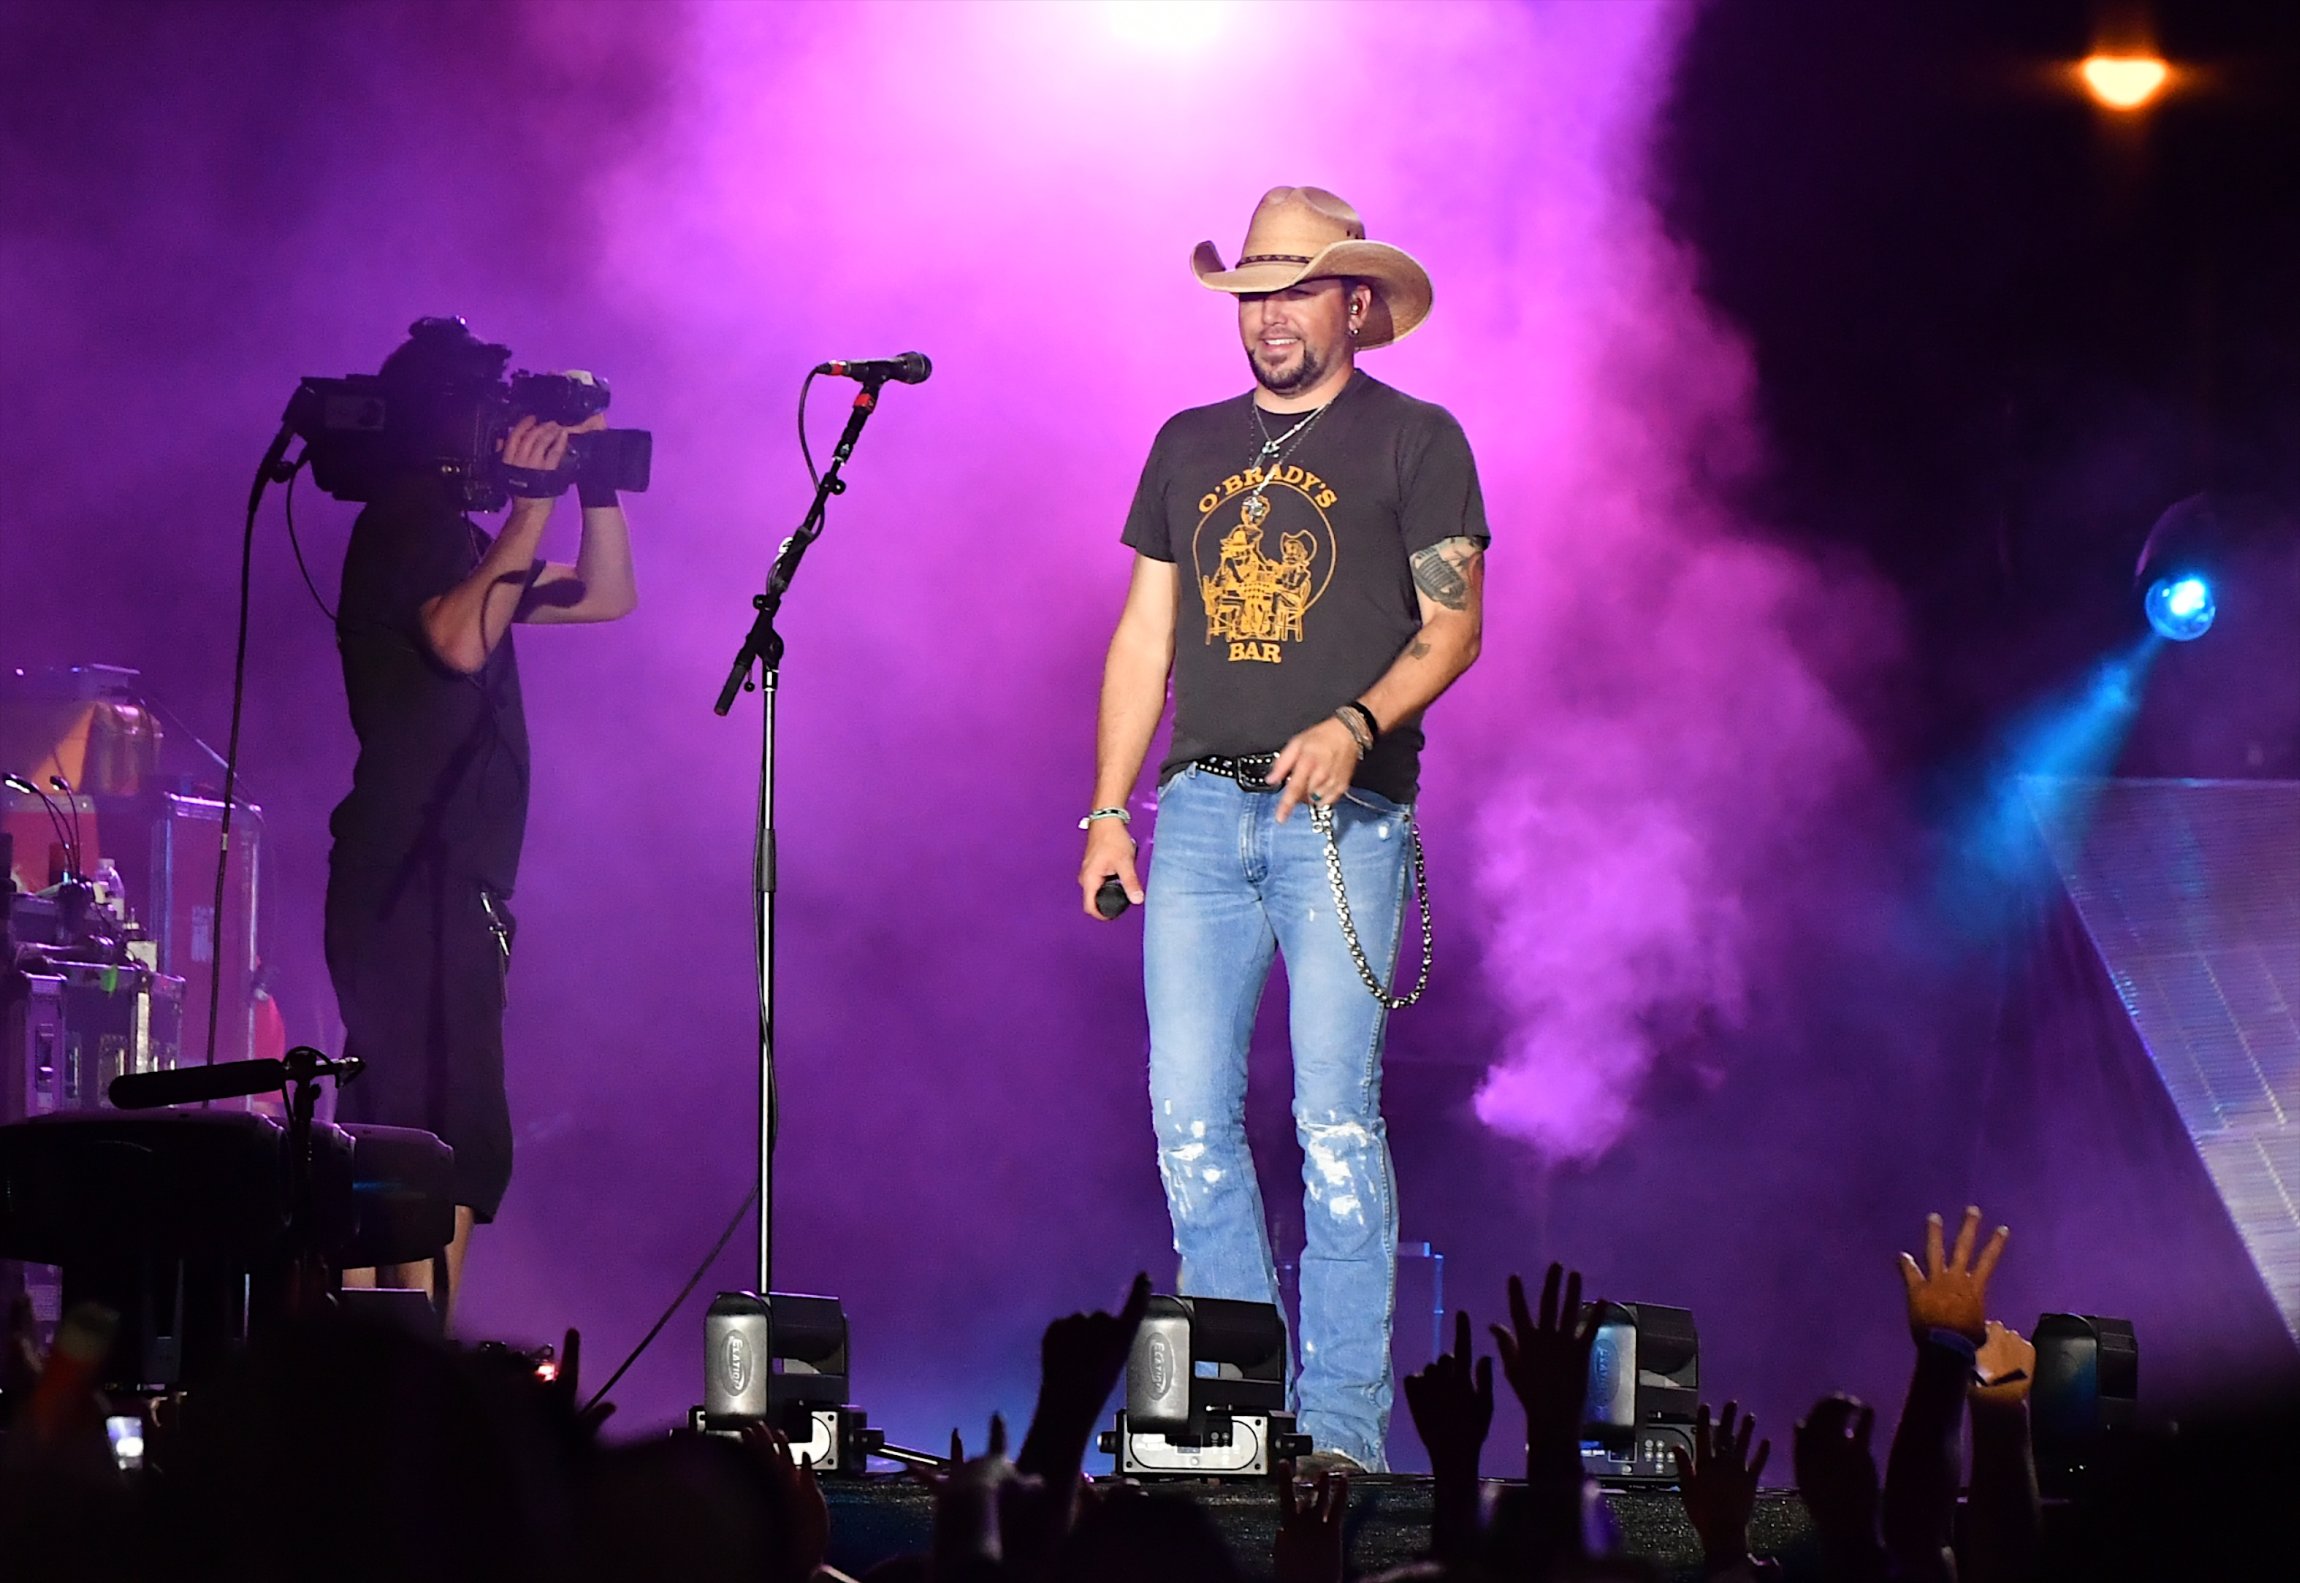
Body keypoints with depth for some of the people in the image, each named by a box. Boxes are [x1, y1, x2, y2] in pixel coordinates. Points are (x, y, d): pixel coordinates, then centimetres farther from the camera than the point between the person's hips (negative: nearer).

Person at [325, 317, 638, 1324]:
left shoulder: (450, 537, 22)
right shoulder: (409, 525, -8)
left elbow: (606, 598, 27)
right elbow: (460, 641, -25)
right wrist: (533, 501, -21)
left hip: (446, 883, 11)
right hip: (419, 884, -11)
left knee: (390, 1147, 10)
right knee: (454, 1151, -15)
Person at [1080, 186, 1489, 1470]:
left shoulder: (1413, 441, 5)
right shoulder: (1191, 445, 19)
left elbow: (1454, 624, -1)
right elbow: (1145, 636, 19)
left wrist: (1353, 725, -18)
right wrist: (1108, 809, 12)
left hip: (1343, 815, -4)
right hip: (1202, 807, 4)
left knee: (1336, 1117, -9)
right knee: (1190, 1114, -2)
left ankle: (1342, 1423, -6)